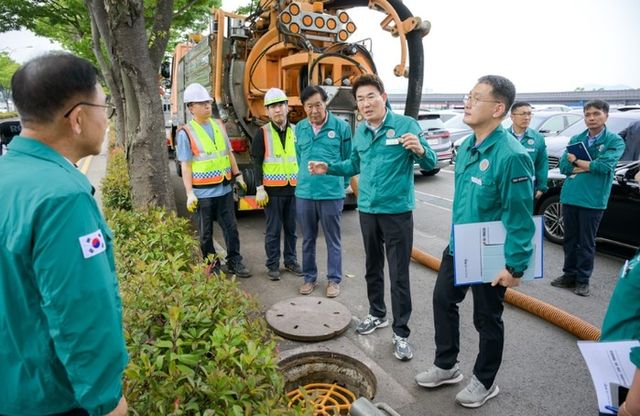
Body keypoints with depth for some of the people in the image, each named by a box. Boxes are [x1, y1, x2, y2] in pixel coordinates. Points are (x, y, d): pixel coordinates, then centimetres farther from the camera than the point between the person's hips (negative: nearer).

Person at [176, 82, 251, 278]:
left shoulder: (219, 125, 8)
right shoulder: (186, 133, -8)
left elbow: (228, 152, 15)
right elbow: (185, 165, -9)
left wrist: (237, 174, 12)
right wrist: (189, 193, -14)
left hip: (225, 188, 5)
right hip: (203, 192, -4)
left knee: (231, 227, 9)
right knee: (205, 232, 9)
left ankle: (234, 263, 22)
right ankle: (211, 266, 24)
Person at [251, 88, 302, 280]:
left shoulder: (296, 131, 8)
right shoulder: (263, 133, -2)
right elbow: (256, 162, -3)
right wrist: (260, 189, -10)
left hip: (294, 188, 3)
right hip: (272, 190, -3)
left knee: (291, 228, 12)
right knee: (273, 230, 4)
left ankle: (290, 260, 26)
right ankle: (273, 265, 16)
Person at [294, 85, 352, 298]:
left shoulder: (341, 126, -6)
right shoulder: (299, 128, 5)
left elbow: (348, 160, 2)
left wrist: (339, 182, 6)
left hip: (332, 194, -3)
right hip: (304, 193, 4)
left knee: (333, 240, 9)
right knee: (308, 239, 14)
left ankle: (334, 279, 24)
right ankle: (309, 277, 30)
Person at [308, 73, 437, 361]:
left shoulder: (406, 125, -9)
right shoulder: (360, 131, 8)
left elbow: (430, 165, -10)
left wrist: (420, 150, -31)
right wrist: (328, 167, 10)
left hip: (397, 212, -5)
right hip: (367, 210, 6)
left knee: (399, 275, 1)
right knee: (372, 268, 18)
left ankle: (401, 332, 16)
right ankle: (377, 315, 38)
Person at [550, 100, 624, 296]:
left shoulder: (615, 141, -1)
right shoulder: (576, 139, 9)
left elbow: (605, 166, -17)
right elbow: (564, 166, 0)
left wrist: (576, 161, -7)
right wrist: (590, 166, -12)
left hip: (593, 200, -4)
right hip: (569, 196, 4)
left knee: (586, 242, 5)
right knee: (570, 239, 13)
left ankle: (583, 280, 17)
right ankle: (569, 274, 26)